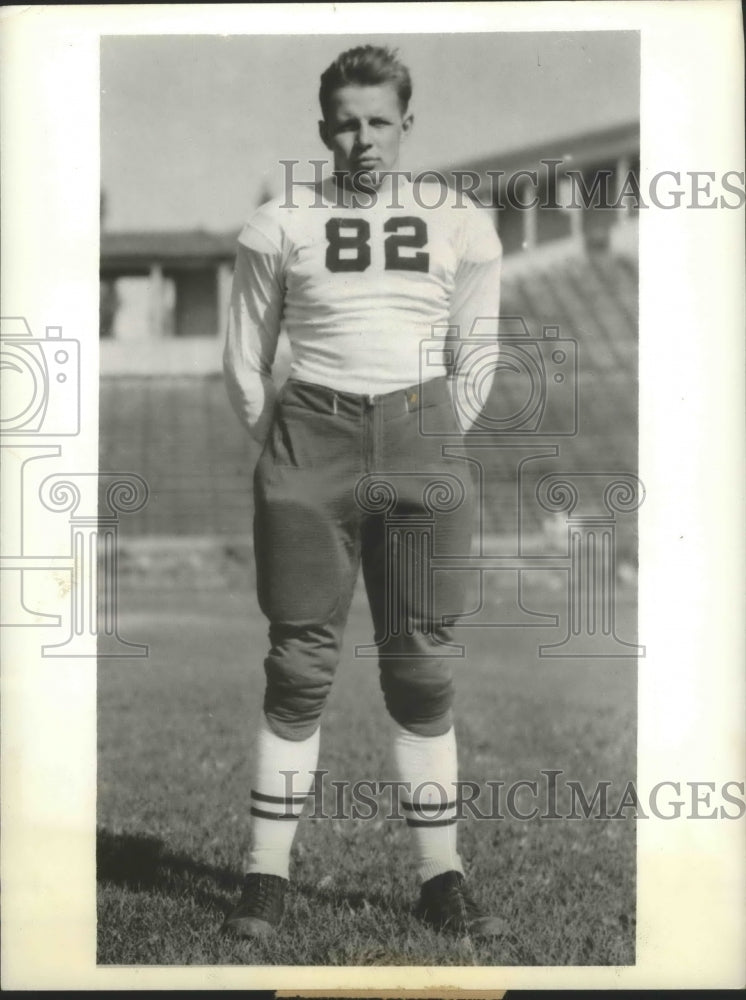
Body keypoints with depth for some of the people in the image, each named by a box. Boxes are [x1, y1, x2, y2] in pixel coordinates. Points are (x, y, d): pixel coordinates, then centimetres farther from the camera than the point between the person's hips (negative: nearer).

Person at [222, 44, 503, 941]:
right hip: (310, 435, -1)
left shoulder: (459, 223, 9)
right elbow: (244, 362, 10)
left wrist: (431, 453, 10)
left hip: (421, 440, 1)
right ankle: (266, 878, 6)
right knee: (299, 664, -1)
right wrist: (287, 455, 7)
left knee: (421, 666, 3)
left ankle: (440, 879, 11)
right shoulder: (280, 225, 6)